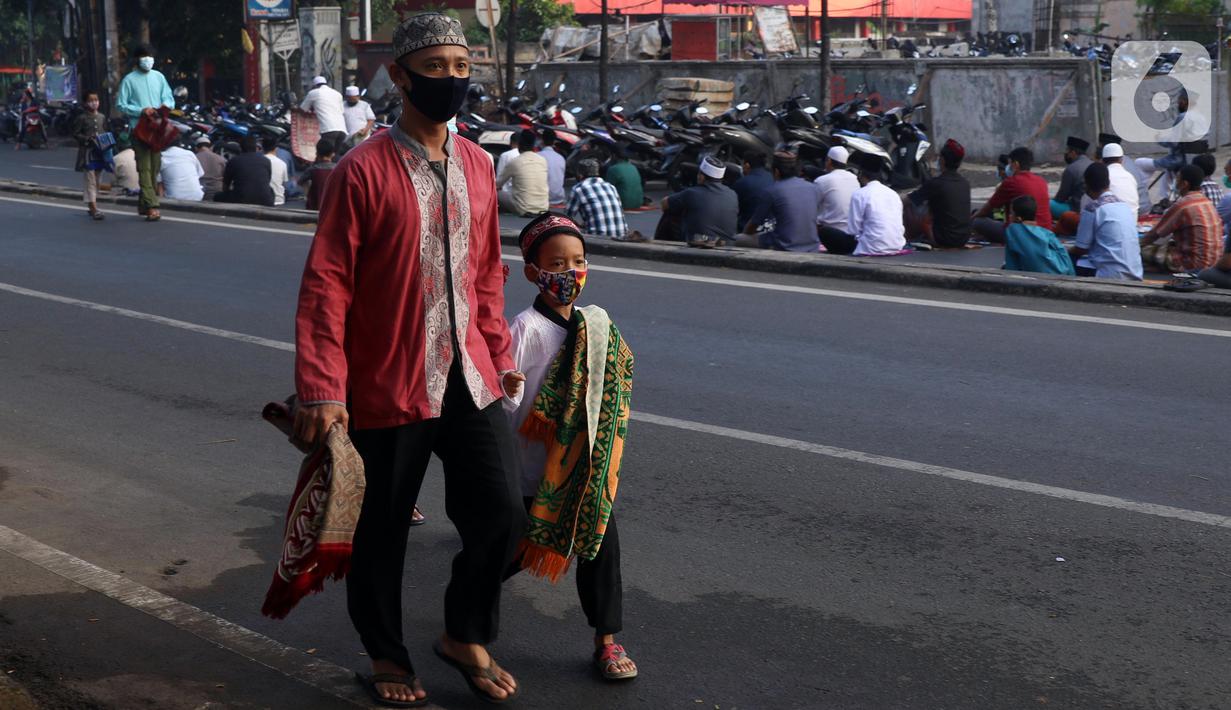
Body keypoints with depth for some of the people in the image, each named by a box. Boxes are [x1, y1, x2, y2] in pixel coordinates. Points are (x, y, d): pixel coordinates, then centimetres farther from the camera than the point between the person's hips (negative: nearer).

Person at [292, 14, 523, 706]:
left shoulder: (476, 164, 7)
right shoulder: (364, 170, -12)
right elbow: (326, 284, -13)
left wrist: (501, 355, 15)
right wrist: (322, 390, -18)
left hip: (470, 380, 5)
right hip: (391, 386, -5)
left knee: (503, 512, 3)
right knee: (384, 527, 9)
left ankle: (466, 636, 28)